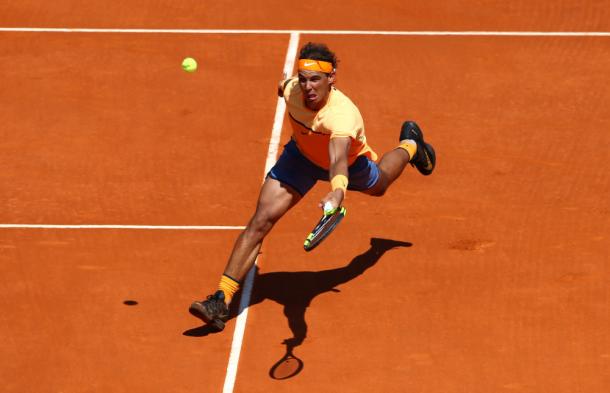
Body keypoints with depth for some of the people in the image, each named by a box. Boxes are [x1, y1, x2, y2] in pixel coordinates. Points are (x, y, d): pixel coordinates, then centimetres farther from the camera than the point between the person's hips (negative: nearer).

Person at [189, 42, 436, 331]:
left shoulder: (343, 115, -47)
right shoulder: (292, 89, -32)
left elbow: (338, 159, -65)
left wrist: (338, 191, -85)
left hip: (350, 163, -2)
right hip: (302, 155, 2)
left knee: (377, 186, 34)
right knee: (262, 219, -16)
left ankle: (409, 146, 66)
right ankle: (221, 300, -17)